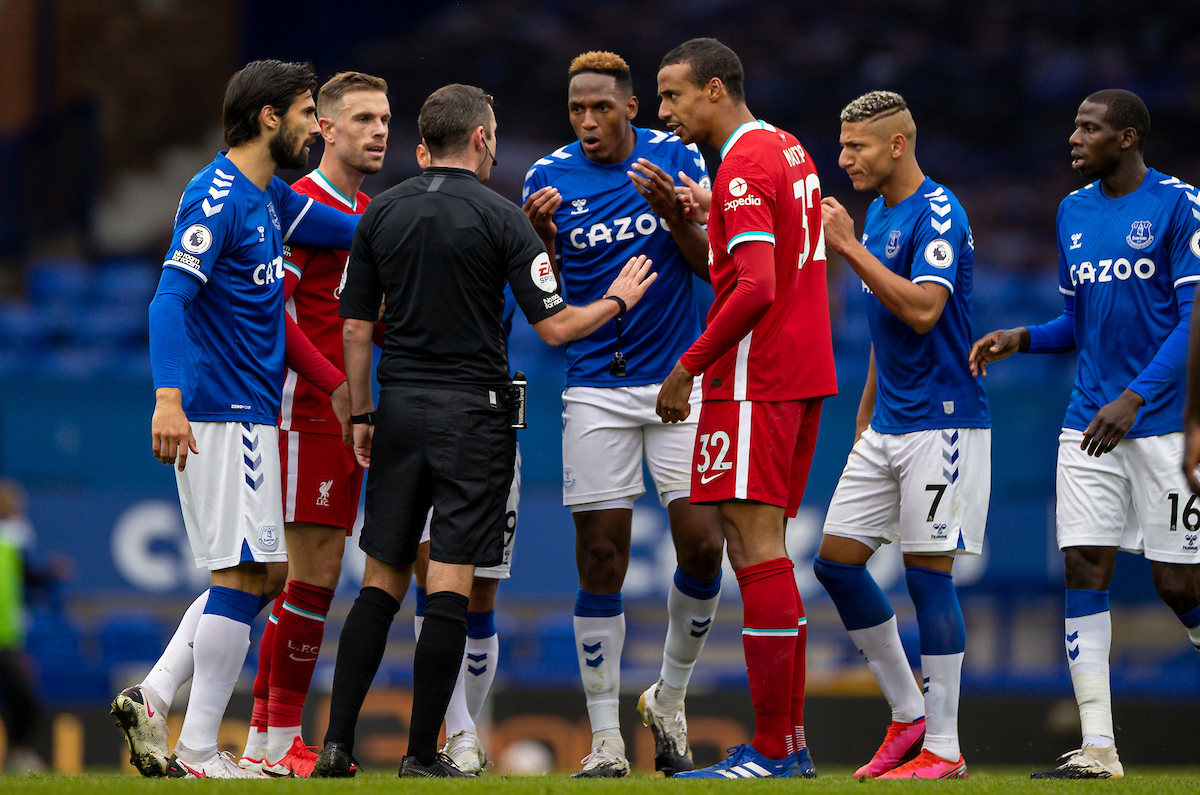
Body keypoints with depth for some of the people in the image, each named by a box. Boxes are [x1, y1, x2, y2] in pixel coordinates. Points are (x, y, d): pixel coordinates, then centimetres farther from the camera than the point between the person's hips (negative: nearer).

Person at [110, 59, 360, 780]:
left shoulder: (272, 198, 16)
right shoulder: (218, 195, -12)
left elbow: (353, 231, 29)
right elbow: (171, 297, -21)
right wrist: (169, 398, -31)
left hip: (252, 412, 10)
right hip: (223, 414, -10)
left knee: (252, 575, 12)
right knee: (244, 574, -10)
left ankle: (154, 696, 9)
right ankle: (198, 750, -9)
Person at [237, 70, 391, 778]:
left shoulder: (371, 214, 17)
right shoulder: (302, 203, -10)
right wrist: (337, 384, -21)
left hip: (347, 414, 9)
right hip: (307, 411, -9)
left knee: (316, 574, 8)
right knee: (314, 574, -9)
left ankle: (264, 738, 12)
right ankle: (279, 741, -4)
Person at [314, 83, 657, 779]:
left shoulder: (383, 214, 6)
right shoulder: (500, 218, -7)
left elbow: (356, 328, 8)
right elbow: (554, 326, -8)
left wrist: (363, 416, 16)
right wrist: (619, 299, 9)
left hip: (399, 408, 4)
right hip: (472, 410, -4)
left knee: (383, 579, 10)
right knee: (451, 583, -3)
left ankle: (338, 740, 2)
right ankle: (423, 754, -5)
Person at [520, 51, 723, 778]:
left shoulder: (675, 158, 0)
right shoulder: (551, 177, 0)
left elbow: (712, 266, 0)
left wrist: (672, 214, -18)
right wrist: (540, 238, -17)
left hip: (680, 381, 0)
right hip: (597, 386, 0)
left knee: (702, 547, -7)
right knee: (601, 560, -3)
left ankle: (670, 697, 16)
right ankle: (606, 739, 3)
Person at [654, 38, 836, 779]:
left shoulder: (744, 167, -14)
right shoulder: (792, 153, 16)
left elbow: (756, 288, -22)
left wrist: (689, 367, -16)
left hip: (754, 380, -10)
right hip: (803, 374, 10)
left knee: (755, 545, -10)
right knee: (765, 549, 13)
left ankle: (771, 750, -13)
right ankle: (790, 738, 13)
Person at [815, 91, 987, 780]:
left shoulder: (938, 213, -13)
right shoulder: (879, 213, 15)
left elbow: (923, 309, -26)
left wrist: (849, 246, -22)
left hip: (941, 421, -9)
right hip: (887, 425, 9)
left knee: (928, 571, -7)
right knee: (837, 560, 5)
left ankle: (942, 748, -1)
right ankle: (909, 715, 15)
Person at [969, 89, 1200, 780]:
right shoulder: (1073, 212, 13)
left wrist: (1135, 397, -23)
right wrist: (1021, 339, 3)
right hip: (1090, 422, 6)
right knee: (1085, 570, -5)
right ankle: (1098, 748, -6)